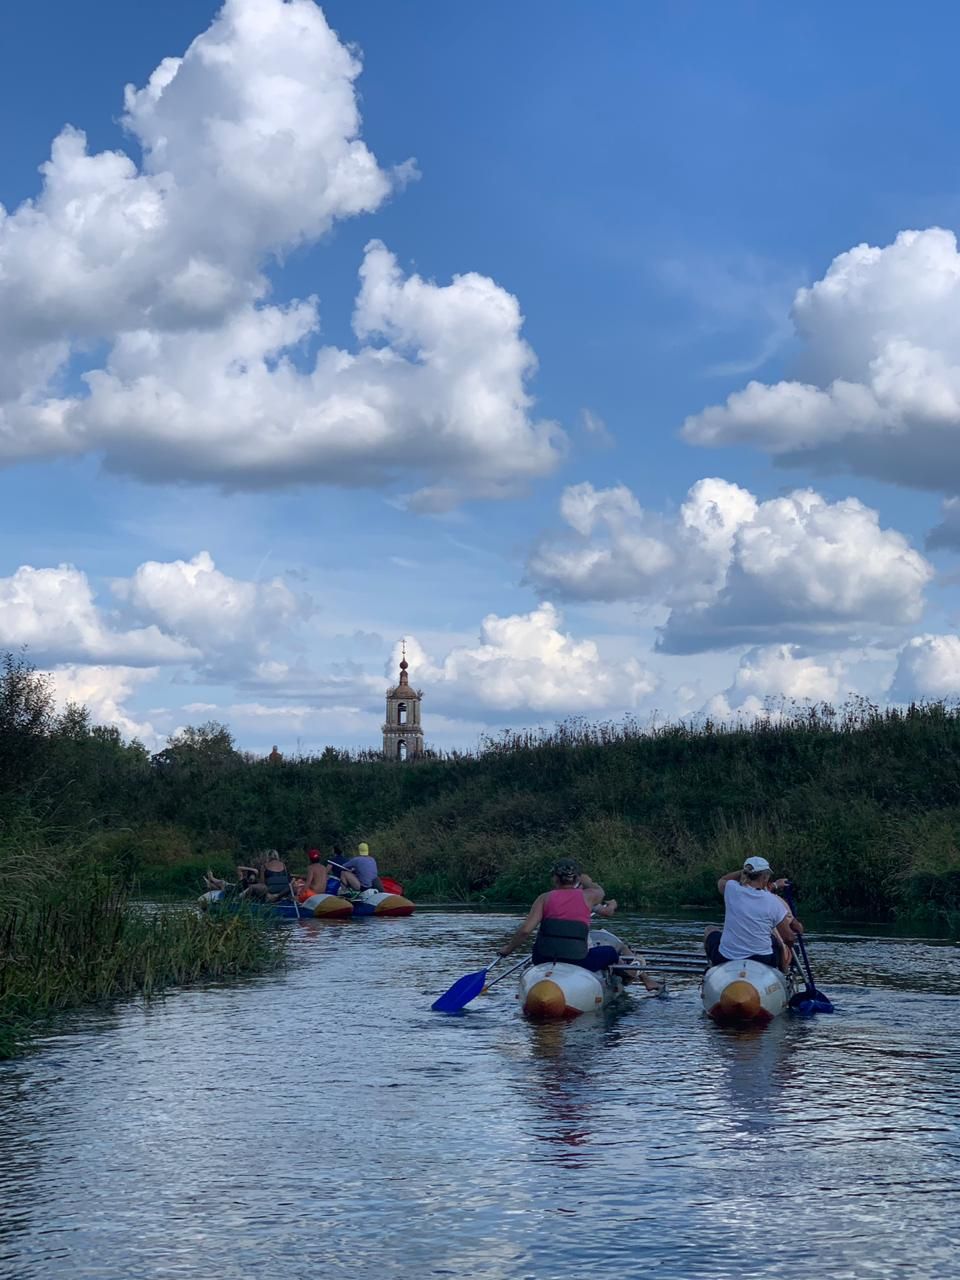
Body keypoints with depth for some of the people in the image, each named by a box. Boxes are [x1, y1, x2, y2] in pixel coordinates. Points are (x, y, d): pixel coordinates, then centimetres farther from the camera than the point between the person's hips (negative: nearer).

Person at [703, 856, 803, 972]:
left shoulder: (731, 889, -8)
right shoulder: (774, 902, -10)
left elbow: (721, 880, 19)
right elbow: (788, 938, 1)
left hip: (725, 962, 1)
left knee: (709, 930, 33)